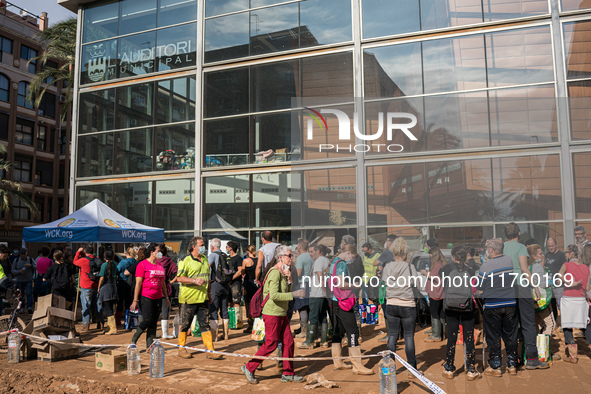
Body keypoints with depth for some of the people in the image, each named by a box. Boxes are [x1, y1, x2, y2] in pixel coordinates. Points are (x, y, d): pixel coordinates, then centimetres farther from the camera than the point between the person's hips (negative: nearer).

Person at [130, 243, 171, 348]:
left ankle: (150, 345, 13)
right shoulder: (142, 265, -6)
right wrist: (135, 300, -13)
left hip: (158, 298, 7)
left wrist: (166, 297, 20)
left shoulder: (160, 266, 14)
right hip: (145, 297, -6)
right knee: (147, 320, -10)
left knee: (154, 323, 6)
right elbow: (138, 283, -10)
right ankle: (133, 340, 13)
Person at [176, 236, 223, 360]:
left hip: (202, 298, 6)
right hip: (188, 298, -6)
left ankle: (210, 351, 5)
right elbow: (179, 278, -16)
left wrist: (208, 292, 20)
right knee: (185, 324, 7)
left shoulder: (205, 259, 15)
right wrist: (195, 281, -24)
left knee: (205, 325, 5)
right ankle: (181, 349, 22)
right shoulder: (185, 260, -9)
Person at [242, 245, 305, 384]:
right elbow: (274, 295, -27)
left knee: (289, 342, 8)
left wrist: (288, 280, 1)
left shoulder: (283, 272, 14)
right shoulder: (275, 272, -17)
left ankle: (288, 373, 19)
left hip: (282, 314, 9)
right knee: (271, 344, -5)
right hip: (272, 314, -9)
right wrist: (293, 294, -26)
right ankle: (249, 368, 11)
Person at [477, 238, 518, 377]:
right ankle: (512, 365, 21)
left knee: (493, 336, 7)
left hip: (492, 305, -4)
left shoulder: (485, 266, -15)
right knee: (510, 335, 14)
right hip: (511, 303, 4)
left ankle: (495, 367, 12)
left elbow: (480, 290, -9)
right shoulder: (511, 260, -2)